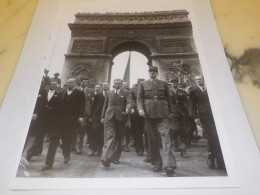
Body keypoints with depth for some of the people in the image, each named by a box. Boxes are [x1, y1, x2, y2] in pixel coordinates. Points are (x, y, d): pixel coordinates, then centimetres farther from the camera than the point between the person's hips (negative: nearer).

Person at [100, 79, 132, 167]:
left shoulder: (125, 92, 7)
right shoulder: (109, 93, 15)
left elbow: (129, 102, -6)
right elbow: (105, 105, 17)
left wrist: (127, 109, -27)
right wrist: (103, 116, 14)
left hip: (120, 117, 0)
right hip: (109, 117, 0)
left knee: (118, 138, 8)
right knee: (109, 136, -11)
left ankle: (115, 157, 21)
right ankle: (106, 158, -16)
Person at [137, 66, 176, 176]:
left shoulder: (164, 84, 13)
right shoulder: (143, 84, 11)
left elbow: (168, 98, 15)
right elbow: (139, 98, 5)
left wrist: (170, 111, 12)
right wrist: (140, 109, -12)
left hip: (162, 112, -1)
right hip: (149, 113, 1)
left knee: (165, 137, -11)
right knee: (152, 138, 5)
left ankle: (169, 165, -10)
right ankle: (157, 163, 16)